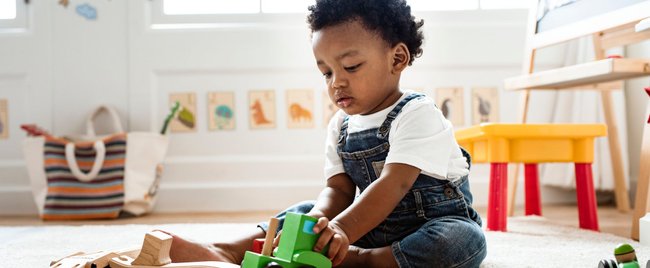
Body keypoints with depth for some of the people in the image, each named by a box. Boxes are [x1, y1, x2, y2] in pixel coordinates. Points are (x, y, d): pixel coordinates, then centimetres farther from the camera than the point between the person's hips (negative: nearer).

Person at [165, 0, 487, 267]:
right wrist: (319, 221, -28)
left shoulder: (418, 114, -16)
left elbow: (393, 185, -28)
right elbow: (338, 188, -4)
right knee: (306, 212, -4)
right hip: (373, 226, 6)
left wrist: (341, 230, -41)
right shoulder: (340, 126, 5)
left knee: (466, 241, -36)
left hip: (439, 223, -5)